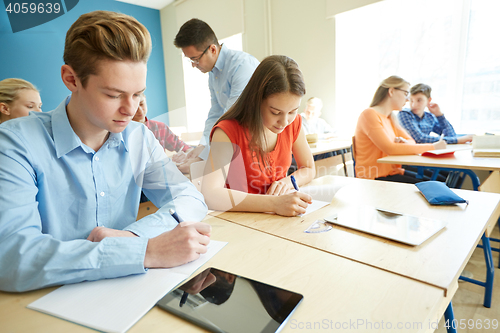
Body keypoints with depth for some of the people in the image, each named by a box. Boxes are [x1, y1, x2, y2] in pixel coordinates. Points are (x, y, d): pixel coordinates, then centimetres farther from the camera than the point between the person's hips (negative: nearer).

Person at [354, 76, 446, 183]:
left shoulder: (390, 118, 17)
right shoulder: (369, 115, -13)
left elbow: (411, 141, 15)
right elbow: (390, 148, -22)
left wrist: (405, 142, -10)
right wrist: (432, 147, -17)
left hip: (391, 171, 8)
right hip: (373, 177, -8)